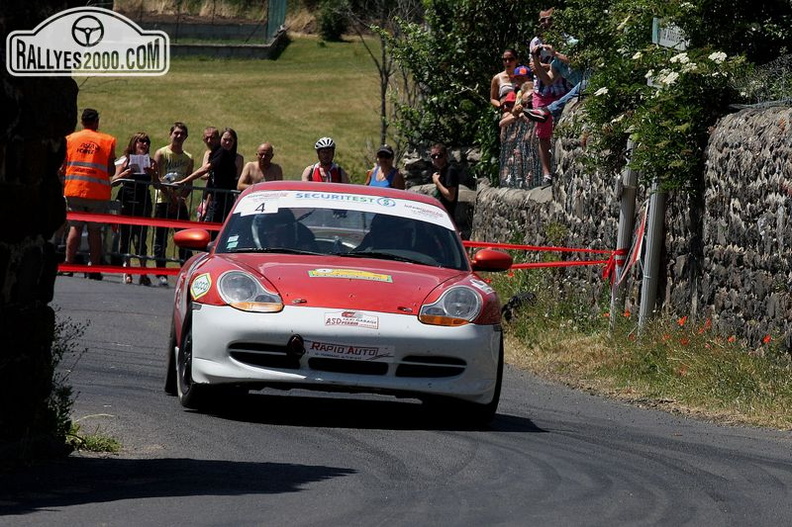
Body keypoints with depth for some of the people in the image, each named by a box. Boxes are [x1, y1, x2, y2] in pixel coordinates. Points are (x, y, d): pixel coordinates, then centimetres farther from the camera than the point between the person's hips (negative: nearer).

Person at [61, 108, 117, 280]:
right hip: (98, 192, -1)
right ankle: (94, 269, 2)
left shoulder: (70, 139, 5)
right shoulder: (107, 140, 2)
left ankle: (68, 265, -3)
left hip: (74, 190, 1)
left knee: (75, 227, 6)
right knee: (95, 230, 4)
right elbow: (111, 170, -1)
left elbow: (62, 168, 3)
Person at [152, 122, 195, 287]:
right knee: (161, 240, -2)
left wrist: (182, 197, -10)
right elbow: (158, 178, -8)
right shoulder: (161, 154, 2)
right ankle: (161, 274, 1)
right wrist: (171, 195, -17)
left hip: (180, 203, 3)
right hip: (163, 201, -3)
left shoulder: (189, 159, 13)